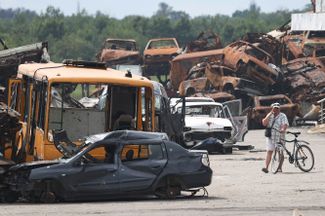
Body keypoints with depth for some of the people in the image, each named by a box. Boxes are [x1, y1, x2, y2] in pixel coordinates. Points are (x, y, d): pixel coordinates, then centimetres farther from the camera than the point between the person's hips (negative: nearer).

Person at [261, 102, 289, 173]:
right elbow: (264, 123, 0)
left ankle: (280, 168, 17)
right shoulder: (269, 115, 13)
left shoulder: (282, 116, 0)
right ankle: (266, 167, -15)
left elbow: (285, 124, -15)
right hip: (270, 137, 2)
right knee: (269, 152, -8)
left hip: (279, 138, -2)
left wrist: (283, 129, -37)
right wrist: (270, 114, -5)